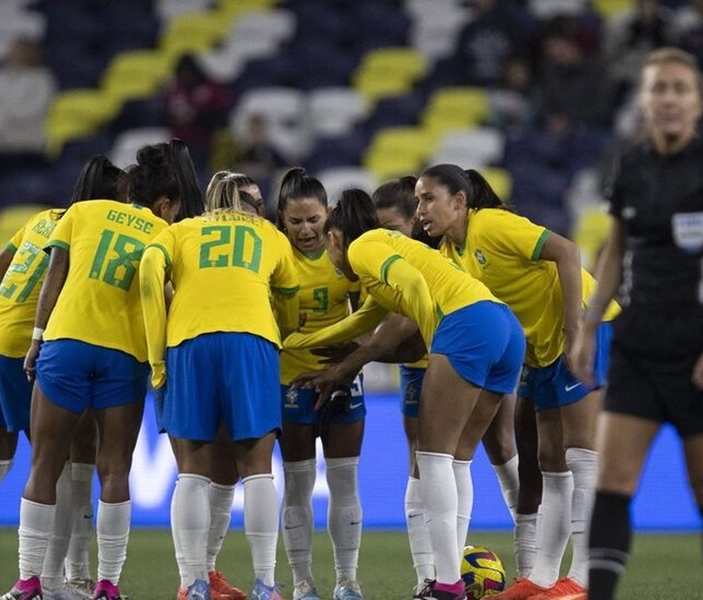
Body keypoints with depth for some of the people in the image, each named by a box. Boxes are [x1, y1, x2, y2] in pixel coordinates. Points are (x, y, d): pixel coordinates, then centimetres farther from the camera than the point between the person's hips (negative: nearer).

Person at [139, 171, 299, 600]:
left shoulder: (181, 231, 24)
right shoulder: (270, 235, 26)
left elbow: (151, 268, 3)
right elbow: (290, 307, 30)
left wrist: (157, 355, 3)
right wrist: (287, 338, 50)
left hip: (189, 341, 0)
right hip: (253, 338, 0)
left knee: (194, 470, 3)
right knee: (257, 468, 1)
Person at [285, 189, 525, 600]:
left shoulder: (361, 247, 7)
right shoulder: (388, 247, 34)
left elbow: (412, 282, -13)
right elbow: (361, 323, 45)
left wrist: (436, 344, -6)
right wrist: (294, 342, 52)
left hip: (468, 323, -9)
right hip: (508, 327, 9)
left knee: (434, 454, -5)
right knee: (452, 456, 13)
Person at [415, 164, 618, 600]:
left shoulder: (491, 225, -16)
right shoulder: (451, 252, 10)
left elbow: (566, 252, -23)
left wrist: (573, 331, -26)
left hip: (586, 325, -10)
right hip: (544, 348, 10)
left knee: (580, 453, -12)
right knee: (546, 462, 9)